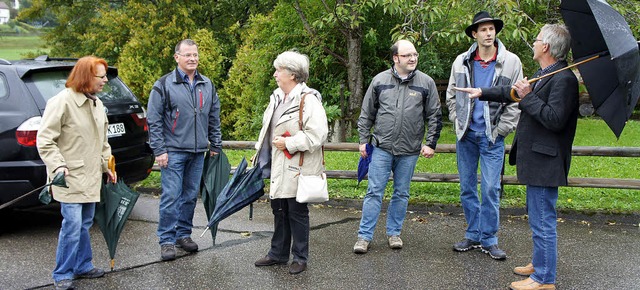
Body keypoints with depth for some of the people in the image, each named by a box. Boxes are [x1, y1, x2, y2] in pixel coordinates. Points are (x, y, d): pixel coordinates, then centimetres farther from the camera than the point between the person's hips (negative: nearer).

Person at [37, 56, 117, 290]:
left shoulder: (96, 104, 12)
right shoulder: (62, 102, -14)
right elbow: (45, 140, -15)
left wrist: (107, 166, 19)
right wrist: (58, 166, -25)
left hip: (90, 177, 8)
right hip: (70, 178, -8)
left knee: (85, 224, 15)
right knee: (72, 225, -9)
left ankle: (83, 266, 27)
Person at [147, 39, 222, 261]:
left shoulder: (207, 85, 12)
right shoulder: (164, 85, -3)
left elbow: (214, 119, 18)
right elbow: (153, 120, -5)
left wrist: (215, 146, 13)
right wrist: (159, 150, -11)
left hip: (198, 152, 5)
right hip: (173, 151, -5)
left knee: (190, 196, 11)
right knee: (171, 197, -5)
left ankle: (184, 234, 23)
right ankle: (167, 240, 3)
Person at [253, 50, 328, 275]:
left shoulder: (308, 100, -15)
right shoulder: (277, 98, 13)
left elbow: (317, 135, -22)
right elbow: (268, 128, 23)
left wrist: (288, 143, -19)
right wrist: (259, 153, 19)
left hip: (298, 168, -8)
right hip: (278, 166, 8)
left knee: (297, 212, 2)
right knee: (279, 210, 16)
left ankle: (300, 258, 16)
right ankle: (278, 254, 29)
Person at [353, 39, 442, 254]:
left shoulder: (426, 83, 2)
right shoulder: (380, 80, 2)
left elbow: (434, 116, 6)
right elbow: (366, 113, 8)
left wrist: (430, 143, 2)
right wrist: (363, 140, 6)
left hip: (409, 151, 1)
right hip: (382, 147, -1)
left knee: (401, 193, 11)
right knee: (374, 192, -1)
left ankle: (394, 232, 25)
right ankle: (364, 236, 5)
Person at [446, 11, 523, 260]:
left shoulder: (511, 62, -2)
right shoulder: (461, 62, 5)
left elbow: (516, 101, 0)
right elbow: (451, 96, 16)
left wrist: (501, 130, -5)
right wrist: (457, 122, 6)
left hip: (492, 137, -3)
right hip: (466, 135, 3)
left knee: (491, 189, -4)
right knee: (467, 188, 9)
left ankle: (489, 239, 7)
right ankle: (473, 235, 21)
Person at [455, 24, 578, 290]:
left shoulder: (564, 79, -19)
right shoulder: (543, 75, 13)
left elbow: (555, 119, -27)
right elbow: (514, 93, 28)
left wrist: (528, 97, -21)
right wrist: (483, 93, 33)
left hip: (545, 162, -11)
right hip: (536, 160, 11)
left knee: (543, 221, -4)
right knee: (538, 216, 22)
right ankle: (540, 263, 37)